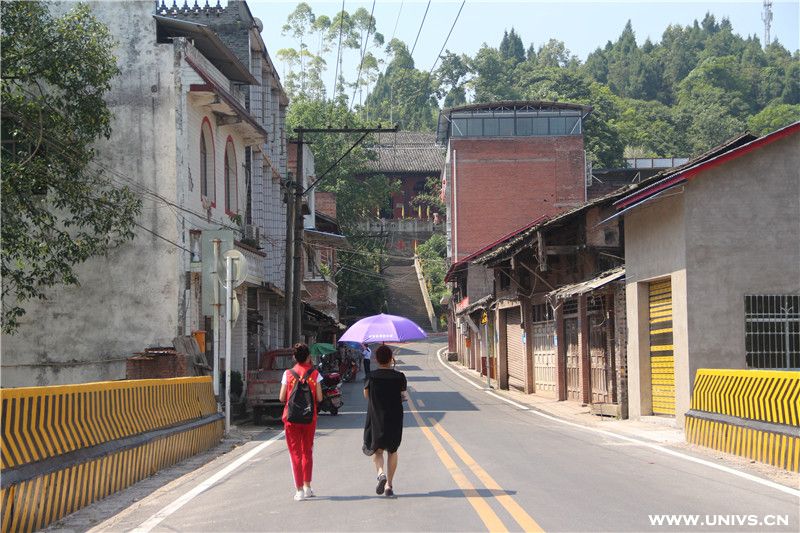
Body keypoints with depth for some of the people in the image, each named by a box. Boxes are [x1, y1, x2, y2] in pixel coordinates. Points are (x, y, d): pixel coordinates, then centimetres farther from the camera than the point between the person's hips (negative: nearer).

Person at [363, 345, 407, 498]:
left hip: (376, 420, -1)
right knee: (392, 451, 16)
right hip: (394, 421, 1)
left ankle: (381, 473, -14)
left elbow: (366, 395, 3)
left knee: (377, 450, 14)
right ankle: (389, 484, 15)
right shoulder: (399, 377, -9)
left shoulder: (371, 376, -9)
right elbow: (403, 397, 0)